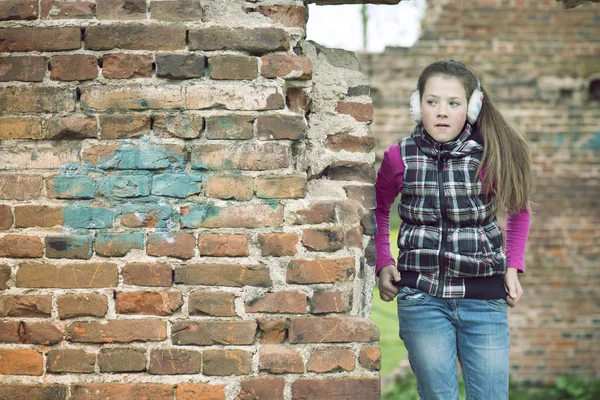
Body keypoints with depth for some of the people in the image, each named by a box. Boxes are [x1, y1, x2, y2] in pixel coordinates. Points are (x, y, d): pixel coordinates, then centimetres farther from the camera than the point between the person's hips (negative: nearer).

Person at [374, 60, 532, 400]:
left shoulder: (492, 156, -5)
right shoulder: (400, 158, -3)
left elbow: (519, 209, 13)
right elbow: (378, 209, 16)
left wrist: (513, 266, 4)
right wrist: (382, 264, 6)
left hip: (484, 299, 0)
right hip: (422, 298, 0)